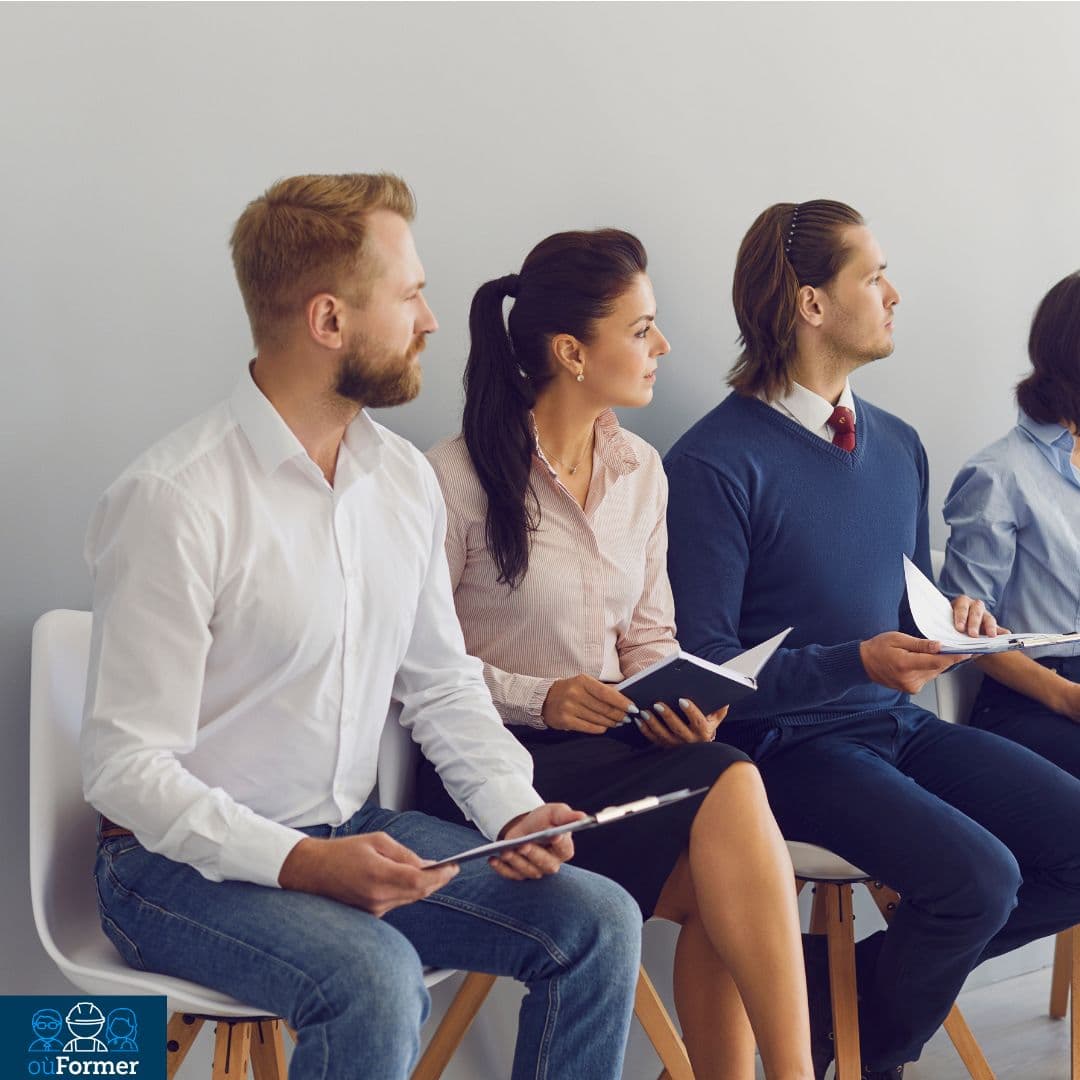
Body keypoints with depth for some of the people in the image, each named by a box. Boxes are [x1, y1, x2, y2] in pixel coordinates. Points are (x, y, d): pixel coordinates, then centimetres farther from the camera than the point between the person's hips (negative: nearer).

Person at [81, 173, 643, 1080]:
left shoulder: (404, 478, 5)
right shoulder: (175, 501, -18)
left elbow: (443, 683, 11)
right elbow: (126, 766, -18)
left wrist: (515, 808, -7)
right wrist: (302, 864, -28)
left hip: (355, 832, 7)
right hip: (183, 863, -6)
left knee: (597, 922, -9)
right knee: (374, 981, -33)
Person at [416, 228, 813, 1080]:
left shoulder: (640, 470, 12)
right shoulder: (461, 479, -9)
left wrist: (679, 705, -5)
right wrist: (537, 698, -19)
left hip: (616, 745, 6)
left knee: (721, 893, -27)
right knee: (729, 791, -28)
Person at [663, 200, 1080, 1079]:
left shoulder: (899, 446, 12)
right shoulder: (718, 464, -13)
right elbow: (707, 665, -15)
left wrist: (953, 620, -2)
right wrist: (860, 663, -24)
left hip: (901, 725, 8)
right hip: (793, 744, -8)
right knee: (976, 874, -26)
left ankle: (841, 988, 8)